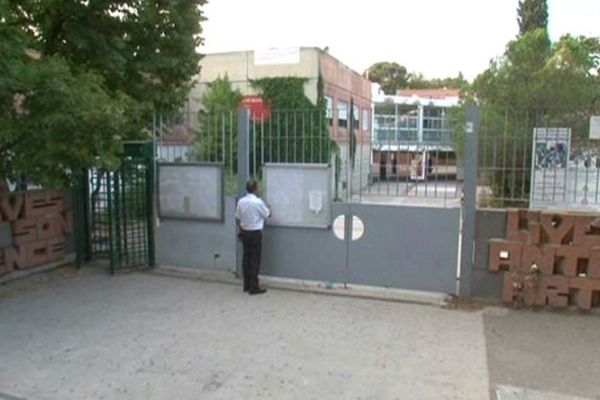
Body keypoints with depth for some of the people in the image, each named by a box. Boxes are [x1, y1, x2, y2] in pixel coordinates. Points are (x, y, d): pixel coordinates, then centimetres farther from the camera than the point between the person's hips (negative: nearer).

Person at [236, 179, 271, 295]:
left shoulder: (241, 201, 0)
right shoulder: (258, 202, -16)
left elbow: (238, 217, 7)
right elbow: (267, 215, -3)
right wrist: (268, 209, 20)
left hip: (244, 232, 6)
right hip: (255, 233, -6)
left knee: (246, 258, 12)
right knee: (255, 260, -1)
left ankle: (247, 285, 20)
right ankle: (254, 287, 1)